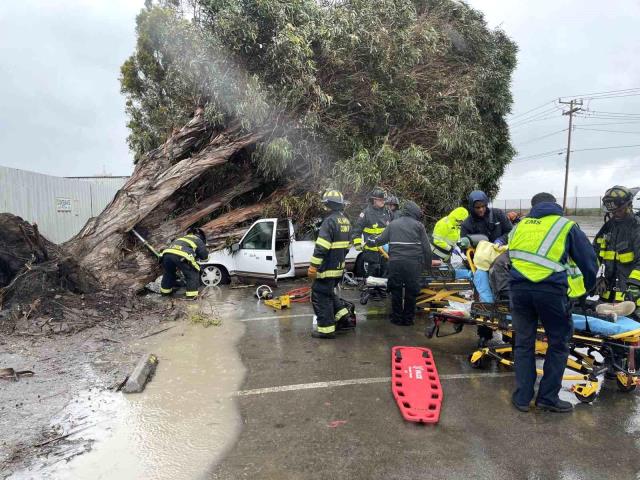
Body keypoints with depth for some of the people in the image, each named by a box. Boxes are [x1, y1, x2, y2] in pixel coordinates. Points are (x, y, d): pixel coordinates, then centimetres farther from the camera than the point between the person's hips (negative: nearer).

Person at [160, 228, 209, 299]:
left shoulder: (184, 237, 39)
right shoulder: (199, 241, 24)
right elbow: (204, 256, 21)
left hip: (167, 253, 6)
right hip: (181, 256, -6)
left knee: (168, 272, 31)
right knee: (192, 274, 12)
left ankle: (165, 290, 44)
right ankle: (191, 294, 10)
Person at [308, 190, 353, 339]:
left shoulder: (330, 221, -18)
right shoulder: (346, 221, 11)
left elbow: (321, 247, -23)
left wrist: (313, 265, -20)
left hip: (327, 267, -9)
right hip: (339, 267, 9)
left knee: (320, 296, 1)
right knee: (328, 292, 25)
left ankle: (326, 328, 5)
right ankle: (341, 314, 24)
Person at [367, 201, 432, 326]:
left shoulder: (393, 223, 13)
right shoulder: (418, 225, 7)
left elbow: (381, 240, 13)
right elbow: (426, 247, 5)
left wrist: (370, 242, 32)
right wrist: (428, 264, 15)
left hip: (395, 262, 2)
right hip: (413, 263, -2)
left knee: (396, 290, 12)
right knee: (411, 291, 8)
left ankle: (397, 318, 19)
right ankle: (408, 319, 16)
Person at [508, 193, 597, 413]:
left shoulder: (520, 225, 20)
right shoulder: (567, 226, 12)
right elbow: (588, 261, 13)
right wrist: (587, 288, 28)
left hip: (519, 287, 3)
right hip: (551, 289, -3)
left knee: (523, 343, 14)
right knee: (558, 343, 14)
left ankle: (522, 397, 18)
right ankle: (548, 397, 18)